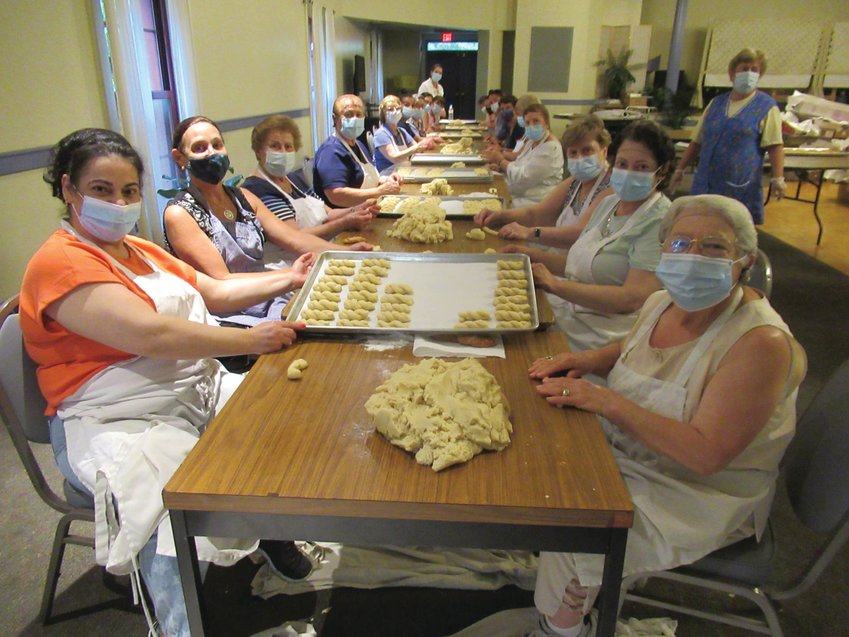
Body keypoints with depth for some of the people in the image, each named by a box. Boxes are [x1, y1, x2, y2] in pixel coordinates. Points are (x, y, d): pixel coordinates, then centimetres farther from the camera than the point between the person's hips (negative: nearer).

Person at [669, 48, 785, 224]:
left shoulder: (766, 107, 0)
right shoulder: (716, 103, 13)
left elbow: (775, 145, -6)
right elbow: (697, 142, 17)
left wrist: (778, 178, -17)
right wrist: (680, 169, 15)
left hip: (741, 188, -4)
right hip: (707, 183, 4)